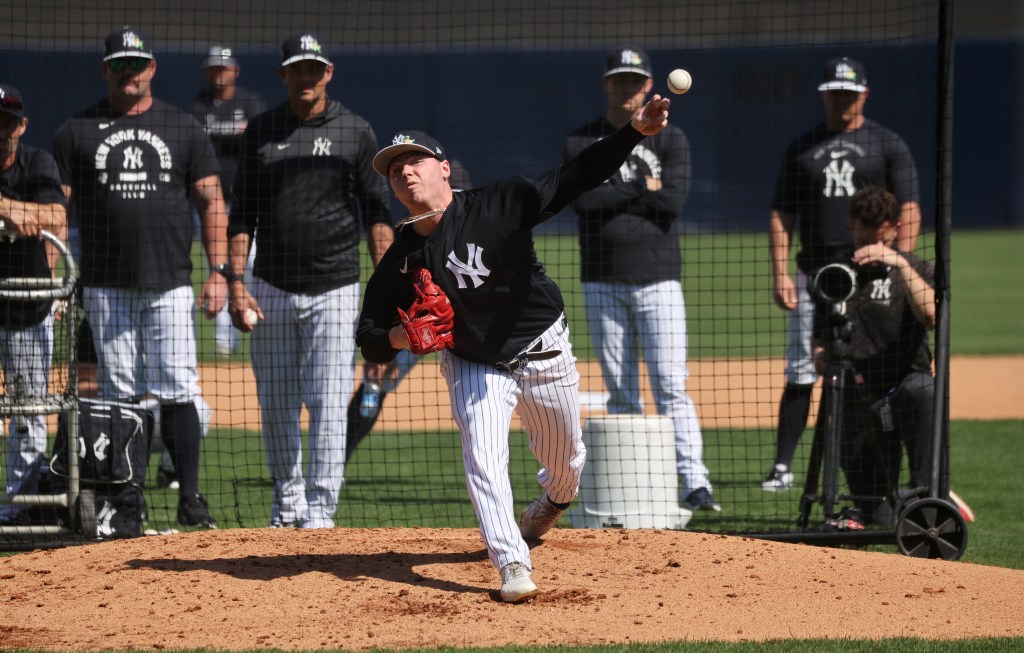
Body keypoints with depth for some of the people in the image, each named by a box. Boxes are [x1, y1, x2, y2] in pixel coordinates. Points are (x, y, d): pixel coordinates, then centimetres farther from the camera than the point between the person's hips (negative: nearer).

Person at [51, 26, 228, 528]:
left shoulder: (183, 129, 9)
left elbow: (211, 203, 8)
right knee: (118, 396, 2)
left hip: (170, 284, 0)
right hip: (106, 288, 0)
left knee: (176, 392, -6)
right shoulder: (77, 131, 7)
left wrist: (218, 271, -2)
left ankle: (190, 497, -3)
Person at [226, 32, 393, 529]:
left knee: (328, 405, -7)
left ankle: (320, 512, -3)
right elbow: (242, 212, 8)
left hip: (333, 289, -2)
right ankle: (287, 502, 22)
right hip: (272, 288, 2)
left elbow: (376, 212, 4)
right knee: (275, 405, 7)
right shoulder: (261, 131, 7)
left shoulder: (355, 132, 2)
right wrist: (236, 283, -2)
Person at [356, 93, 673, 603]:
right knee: (482, 458, -19)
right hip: (474, 365, 1)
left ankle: (553, 499, 53)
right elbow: (369, 341, -9)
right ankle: (512, 565, -13)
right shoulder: (399, 263, -14)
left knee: (564, 459, 17)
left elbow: (578, 178, -28)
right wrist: (399, 337, -34)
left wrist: (634, 132, -42)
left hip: (544, 355, -1)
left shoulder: (499, 206, -23)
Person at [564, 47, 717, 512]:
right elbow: (583, 201, -9)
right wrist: (642, 189, -8)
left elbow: (674, 200, -11)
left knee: (670, 385, -9)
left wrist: (614, 196, -6)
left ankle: (693, 482, -15)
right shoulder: (581, 142, 8)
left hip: (657, 279, -2)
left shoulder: (669, 139, 5)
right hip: (602, 281, 2)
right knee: (620, 390, 5)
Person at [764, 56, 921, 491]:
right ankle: (783, 467, 4)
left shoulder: (887, 145, 6)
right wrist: (780, 272, 1)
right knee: (800, 373, 0)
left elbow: (909, 211, 0)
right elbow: (782, 214, 14)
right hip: (813, 274, 2)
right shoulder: (801, 148, 14)